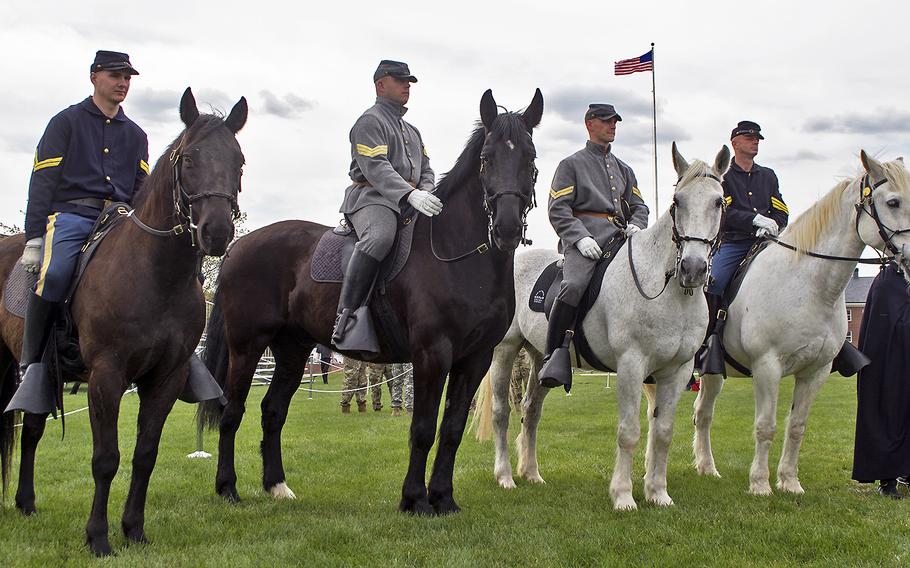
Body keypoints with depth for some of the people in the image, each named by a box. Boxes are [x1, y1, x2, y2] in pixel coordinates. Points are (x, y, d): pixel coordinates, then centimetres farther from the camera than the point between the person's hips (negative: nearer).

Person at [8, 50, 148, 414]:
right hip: (71, 214, -4)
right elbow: (42, 182, 2)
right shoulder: (66, 122, 9)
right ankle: (33, 365, -24)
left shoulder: (135, 135, 23)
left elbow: (142, 190, 24)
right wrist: (34, 238, -7)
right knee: (55, 275, -35)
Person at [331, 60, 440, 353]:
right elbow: (376, 167, -15)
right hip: (371, 197, -9)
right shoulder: (370, 121, 1)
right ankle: (346, 314, -42)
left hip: (410, 201, 9)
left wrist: (426, 193, -2)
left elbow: (426, 170, 24)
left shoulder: (412, 131, 30)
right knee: (379, 237, -38)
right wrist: (411, 194, -30)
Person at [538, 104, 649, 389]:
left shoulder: (624, 169, 29)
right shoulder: (571, 164, 11)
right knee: (574, 286, -32)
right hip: (585, 239, -6)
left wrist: (636, 225, 0)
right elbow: (558, 209, 0)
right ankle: (555, 357, -28)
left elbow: (640, 206, 24)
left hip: (620, 238, 6)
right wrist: (581, 237, -15)